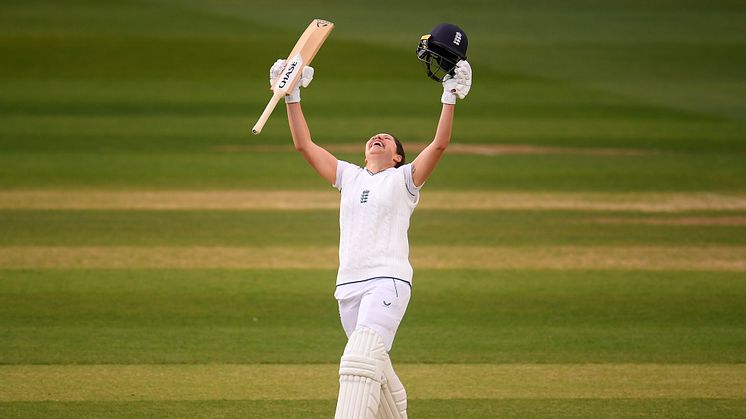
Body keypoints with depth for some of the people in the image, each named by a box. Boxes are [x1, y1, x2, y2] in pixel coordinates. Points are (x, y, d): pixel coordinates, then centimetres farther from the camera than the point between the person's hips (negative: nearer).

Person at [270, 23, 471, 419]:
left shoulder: (404, 179, 7)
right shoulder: (349, 177, 20)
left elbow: (438, 145, -7)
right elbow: (305, 145, 17)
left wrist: (451, 97, -13)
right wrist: (292, 97, 12)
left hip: (388, 281, -6)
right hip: (349, 285, 6)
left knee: (361, 360, -23)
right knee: (375, 369, 12)